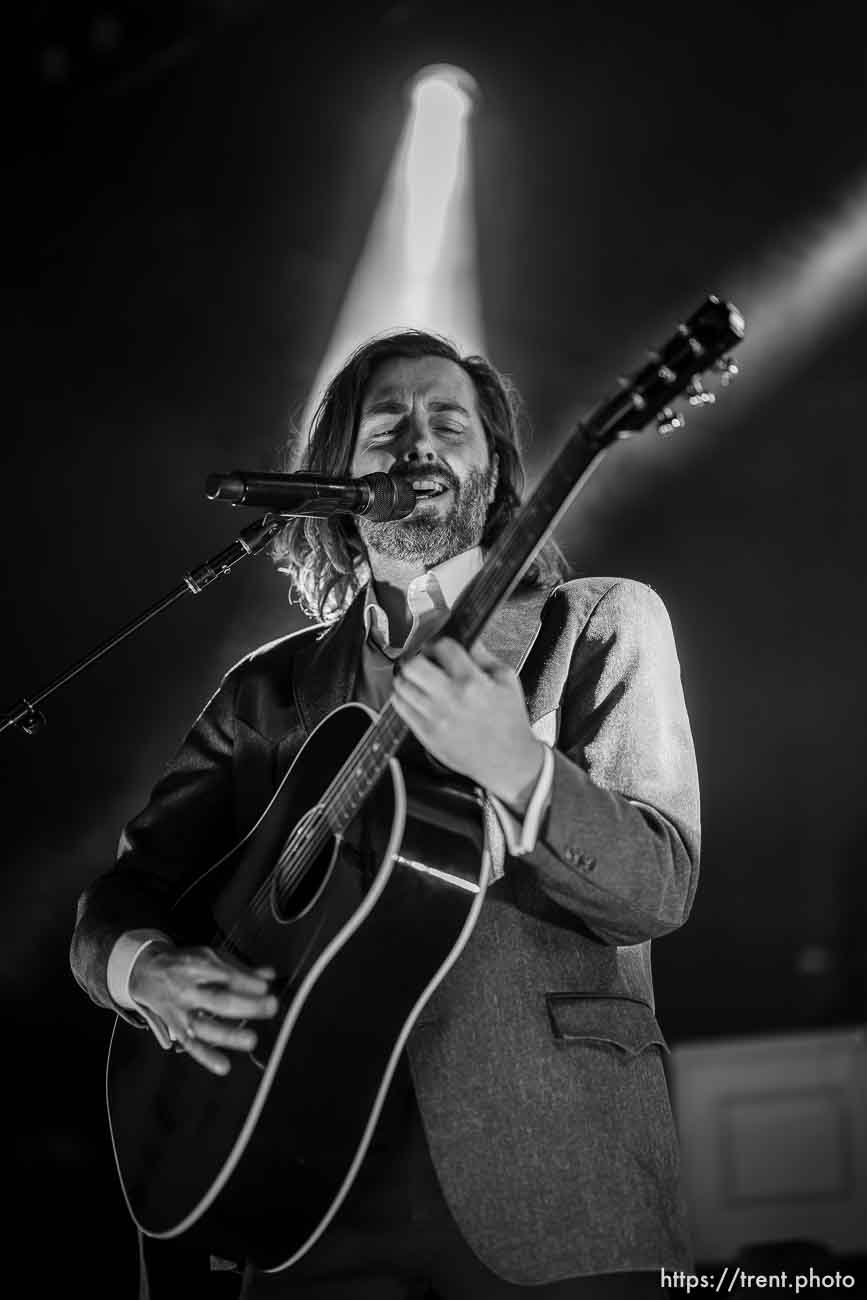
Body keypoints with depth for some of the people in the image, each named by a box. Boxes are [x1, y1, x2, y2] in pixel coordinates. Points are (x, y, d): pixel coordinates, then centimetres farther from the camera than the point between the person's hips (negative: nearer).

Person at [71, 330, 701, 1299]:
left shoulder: (598, 626, 4)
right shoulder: (270, 689, 10)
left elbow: (661, 888, -6)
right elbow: (116, 902, 10)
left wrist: (517, 768, -24)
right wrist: (147, 972, -12)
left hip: (547, 1180, -2)